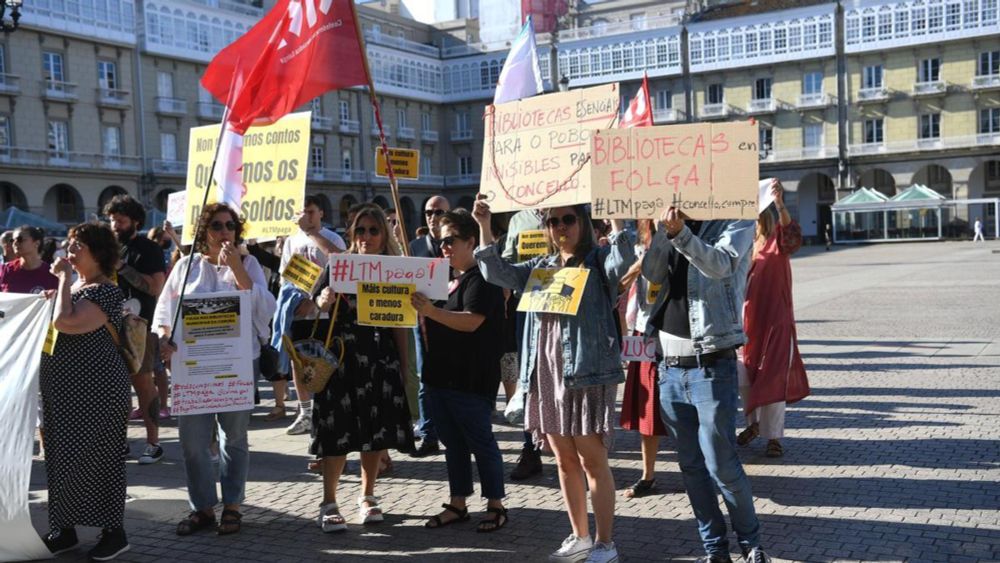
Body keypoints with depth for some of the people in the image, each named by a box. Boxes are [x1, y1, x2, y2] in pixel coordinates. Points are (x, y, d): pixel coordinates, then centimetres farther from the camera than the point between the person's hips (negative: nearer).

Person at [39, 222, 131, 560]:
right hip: (63, 389, 9)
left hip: (95, 390, -9)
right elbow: (55, 326, 22)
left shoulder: (105, 291, -15)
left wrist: (64, 280, -18)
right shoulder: (74, 285, 13)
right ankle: (64, 529, 24)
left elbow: (65, 323, -28)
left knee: (97, 458, -2)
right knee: (62, 458, 13)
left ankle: (114, 532, 9)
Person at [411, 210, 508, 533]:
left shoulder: (481, 278, -10)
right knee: (452, 443, 13)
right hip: (439, 374, 9)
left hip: (471, 381, -8)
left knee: (480, 442, 1)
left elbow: (471, 321, -24)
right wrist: (421, 313, 3)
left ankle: (496, 505, 12)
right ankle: (457, 504, 22)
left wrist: (432, 311, -32)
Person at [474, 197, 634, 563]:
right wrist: (484, 225, 4)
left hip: (587, 373, -6)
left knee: (592, 461, -1)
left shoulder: (598, 261, -1)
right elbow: (496, 273, 11)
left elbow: (623, 262, -21)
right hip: (547, 375, 6)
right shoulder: (540, 267, 16)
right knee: (564, 460, 12)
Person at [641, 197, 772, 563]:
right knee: (691, 466, 10)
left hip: (711, 365, -5)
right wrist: (666, 231, -10)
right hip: (671, 367, 6)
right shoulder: (675, 220, 14)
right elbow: (653, 274, 3)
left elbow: (720, 265, -23)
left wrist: (681, 233, -39)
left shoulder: (736, 222, -3)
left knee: (721, 465, -2)